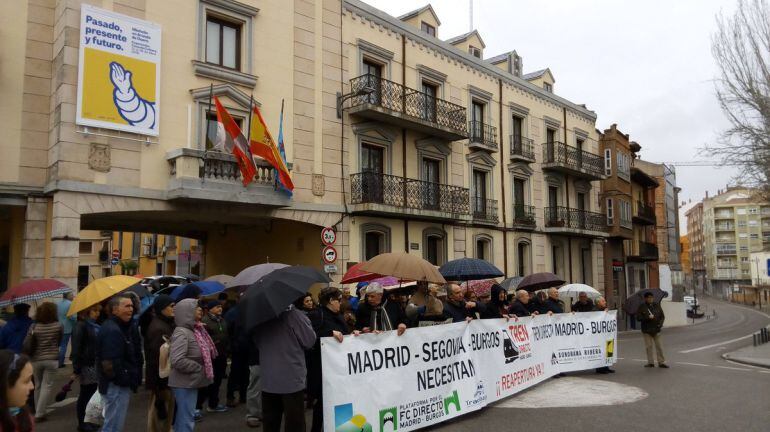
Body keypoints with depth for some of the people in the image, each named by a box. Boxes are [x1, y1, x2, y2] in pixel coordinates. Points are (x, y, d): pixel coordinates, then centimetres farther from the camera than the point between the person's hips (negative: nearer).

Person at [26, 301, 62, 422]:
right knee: (47, 385, 4)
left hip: (36, 360, 2)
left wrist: (29, 355, 7)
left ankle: (38, 411, 30)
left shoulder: (34, 326, -8)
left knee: (38, 385, 18)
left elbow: (27, 344, -10)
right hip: (52, 359, -2)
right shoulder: (58, 326, -7)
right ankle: (39, 414, 0)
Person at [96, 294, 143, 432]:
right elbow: (110, 364, -26)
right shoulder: (112, 331, -21)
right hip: (116, 386, -11)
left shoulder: (122, 327, 12)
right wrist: (124, 380, -16)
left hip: (121, 384, 11)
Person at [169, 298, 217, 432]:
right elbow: (178, 361, -30)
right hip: (184, 383, -9)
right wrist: (199, 368, -20)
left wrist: (206, 368, 5)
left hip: (191, 382, 9)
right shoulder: (181, 333, -19)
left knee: (183, 417, 19)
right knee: (186, 419, -2)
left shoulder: (194, 330, 8)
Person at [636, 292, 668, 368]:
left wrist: (660, 324, -6)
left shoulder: (657, 306, 6)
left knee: (659, 346, 0)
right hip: (646, 330, -1)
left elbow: (662, 316, 10)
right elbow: (638, 317, -6)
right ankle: (650, 362, 11)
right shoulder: (642, 307, 0)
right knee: (648, 346, 3)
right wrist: (648, 317, -17)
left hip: (656, 329, 1)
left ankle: (661, 362, 7)